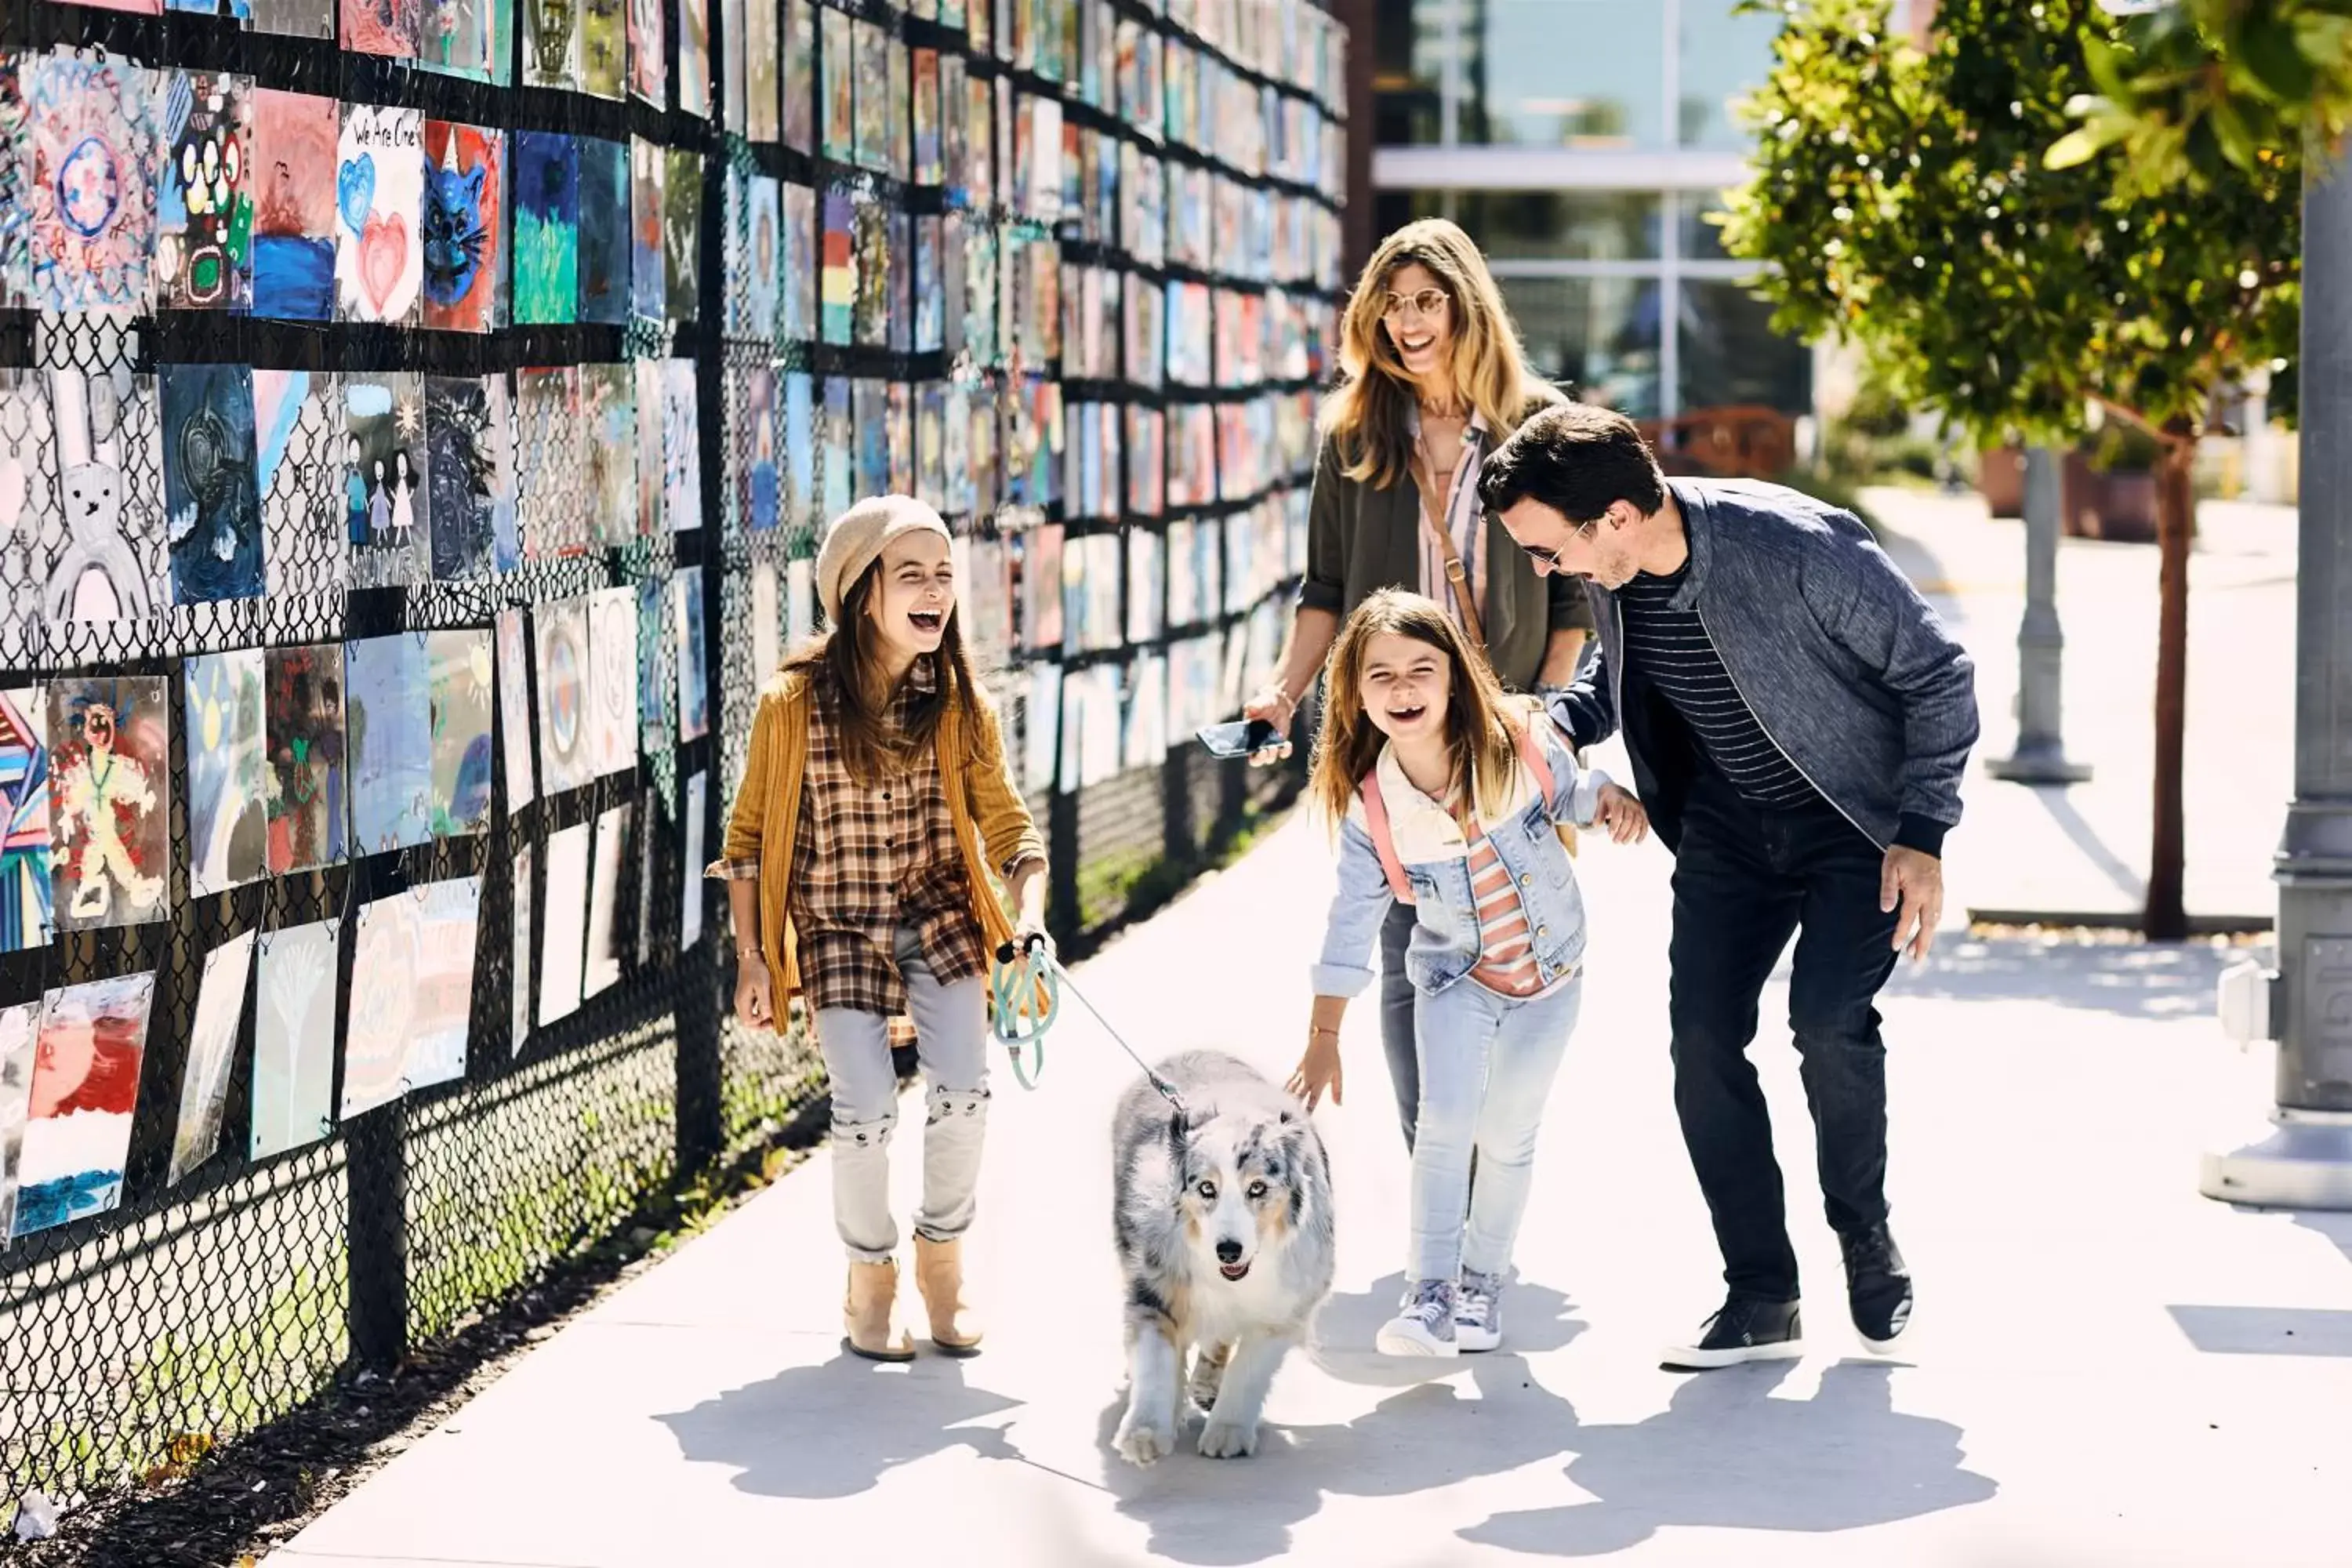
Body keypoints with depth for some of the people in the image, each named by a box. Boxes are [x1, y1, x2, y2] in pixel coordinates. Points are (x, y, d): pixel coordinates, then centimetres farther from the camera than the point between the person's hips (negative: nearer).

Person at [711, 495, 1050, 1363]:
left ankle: (943, 1260, 15)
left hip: (939, 914, 2)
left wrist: (1029, 916, -21)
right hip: (836, 930, -2)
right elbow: (747, 836, -3)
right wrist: (751, 959, -5)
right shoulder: (793, 704, -13)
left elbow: (1005, 823, -2)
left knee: (964, 1091, -13)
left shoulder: (960, 704, -6)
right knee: (867, 1111, -12)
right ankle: (870, 1277, 16)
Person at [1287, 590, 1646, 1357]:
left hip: (1551, 972, 1)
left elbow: (1570, 791, 3)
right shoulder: (1371, 808, -19)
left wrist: (1612, 800, -20)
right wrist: (1324, 1038, -7)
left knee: (1508, 1135, 8)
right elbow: (1351, 926, -10)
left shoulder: (1520, 743, -20)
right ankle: (1429, 1293, -10)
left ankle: (1482, 1281, 25)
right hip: (1456, 977, -1)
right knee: (1445, 1125, -16)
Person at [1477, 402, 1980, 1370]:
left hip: (1857, 820, -6)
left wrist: (1922, 836, -19)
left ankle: (1868, 1244, 4)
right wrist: (1548, 723, -11)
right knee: (1702, 1040, -5)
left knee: (1828, 1020, -22)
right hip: (1727, 824, 6)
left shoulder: (1799, 549, -31)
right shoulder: (1611, 573, -13)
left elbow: (1938, 675, -18)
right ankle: (1761, 1300, 6)